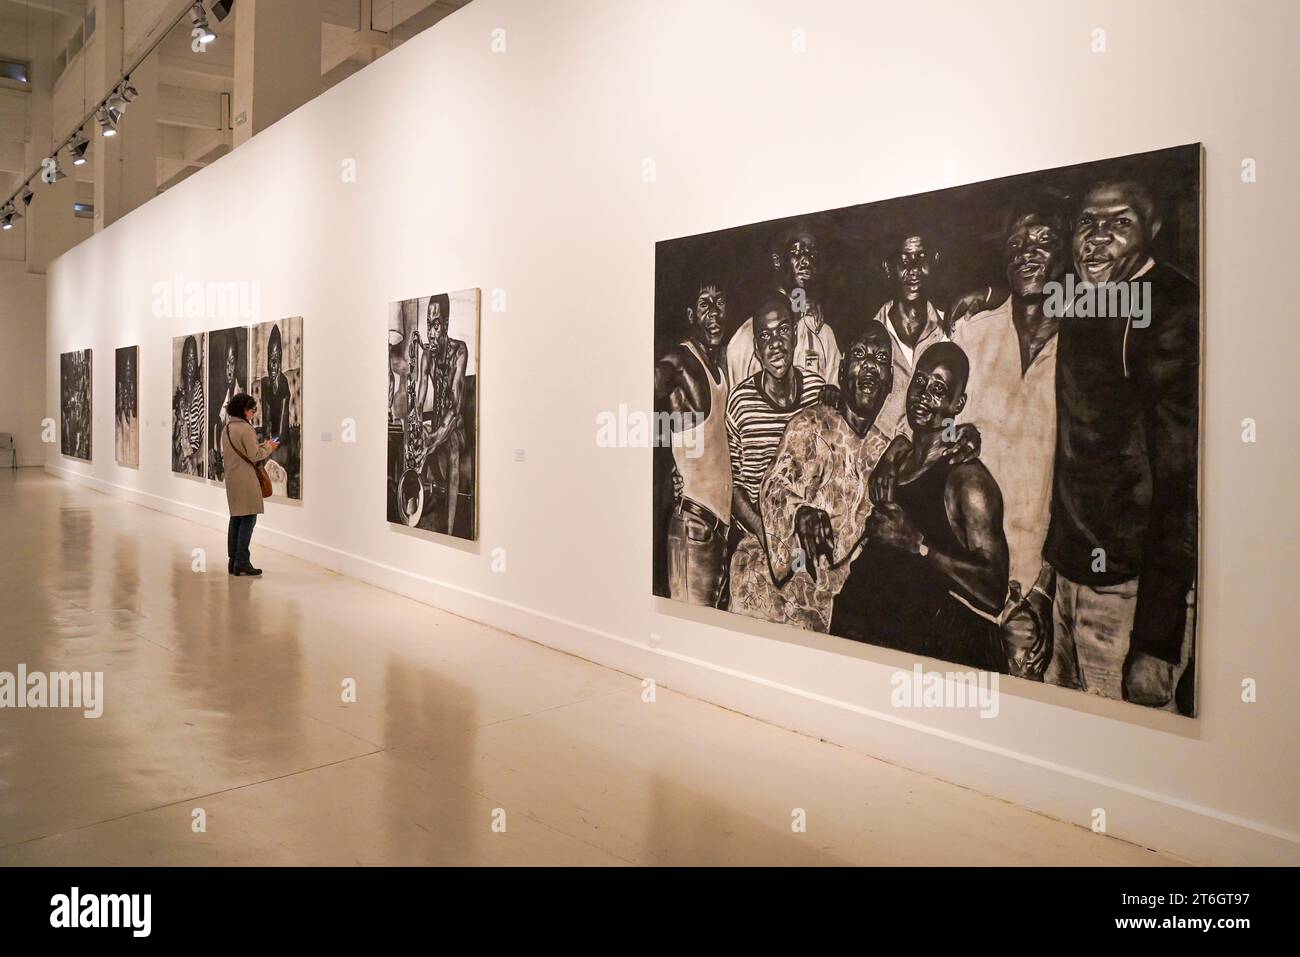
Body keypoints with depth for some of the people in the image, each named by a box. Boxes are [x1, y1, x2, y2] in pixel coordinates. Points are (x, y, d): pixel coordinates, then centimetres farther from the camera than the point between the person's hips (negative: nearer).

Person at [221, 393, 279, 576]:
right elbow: (254, 456, -17)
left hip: (231, 478, 9)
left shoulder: (226, 429, 13)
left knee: (235, 518, 14)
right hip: (246, 479, -9)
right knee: (248, 518, -4)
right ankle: (242, 563, -4)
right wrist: (268, 447, 1)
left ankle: (233, 561, 19)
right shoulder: (246, 429, -14)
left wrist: (261, 446, 15)